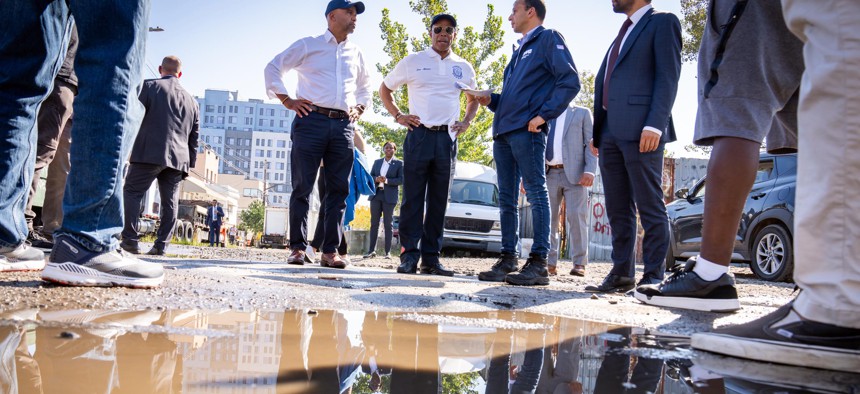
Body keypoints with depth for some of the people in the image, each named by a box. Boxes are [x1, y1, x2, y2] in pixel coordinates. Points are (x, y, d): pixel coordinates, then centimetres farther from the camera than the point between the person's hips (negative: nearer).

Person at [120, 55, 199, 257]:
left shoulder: (149, 86, 5)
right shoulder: (191, 100, 19)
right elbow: (194, 136, 18)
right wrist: (189, 163, 20)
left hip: (150, 153, -4)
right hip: (178, 157, 4)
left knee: (132, 192, 2)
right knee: (170, 201, 4)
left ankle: (130, 239, -7)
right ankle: (161, 246, 1)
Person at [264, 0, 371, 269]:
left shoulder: (356, 54, 21)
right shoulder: (308, 45, 8)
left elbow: (365, 86, 35)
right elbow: (274, 68, 9)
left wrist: (359, 109, 18)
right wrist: (287, 100, -1)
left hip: (343, 126, 4)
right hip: (312, 121, -4)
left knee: (339, 190, -1)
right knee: (302, 187, -4)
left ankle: (330, 251, 3)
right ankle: (298, 247, 2)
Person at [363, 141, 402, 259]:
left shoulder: (399, 163, 4)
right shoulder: (377, 162, 16)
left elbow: (401, 179, -4)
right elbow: (370, 176, 12)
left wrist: (387, 180, -16)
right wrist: (377, 179, -10)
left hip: (389, 197, -3)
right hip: (376, 195, 4)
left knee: (388, 224, -2)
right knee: (374, 223, 2)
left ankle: (388, 252, 0)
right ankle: (371, 250, 4)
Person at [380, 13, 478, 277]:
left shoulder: (464, 68, 14)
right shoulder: (412, 62, 7)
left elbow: (474, 99, 29)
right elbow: (384, 88, 15)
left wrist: (466, 122, 11)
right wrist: (398, 116, 2)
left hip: (447, 139, 3)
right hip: (419, 135, -2)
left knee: (439, 201, 3)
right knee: (413, 198, -5)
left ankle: (431, 258, 8)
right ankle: (409, 256, -2)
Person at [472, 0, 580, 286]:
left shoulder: (548, 38, 3)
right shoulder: (519, 50, 26)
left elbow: (570, 81, -9)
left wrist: (544, 114, -17)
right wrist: (491, 101, 10)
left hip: (527, 131, -9)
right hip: (503, 132, 9)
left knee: (536, 193, -8)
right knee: (506, 198, 6)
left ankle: (538, 262, -8)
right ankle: (508, 259, 10)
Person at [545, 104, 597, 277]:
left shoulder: (582, 113, 9)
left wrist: (590, 170, -13)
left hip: (574, 173, -3)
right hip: (549, 174, 4)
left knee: (576, 217, -8)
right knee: (548, 218, 2)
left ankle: (579, 263, -3)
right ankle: (550, 263, 6)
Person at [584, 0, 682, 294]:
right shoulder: (623, 33, 28)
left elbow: (668, 77, -8)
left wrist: (655, 125, -19)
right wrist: (598, 132, 15)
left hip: (640, 130, -8)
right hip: (610, 133, 8)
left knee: (650, 206, -5)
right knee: (618, 209, 7)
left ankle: (654, 276, -1)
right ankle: (622, 274, 11)